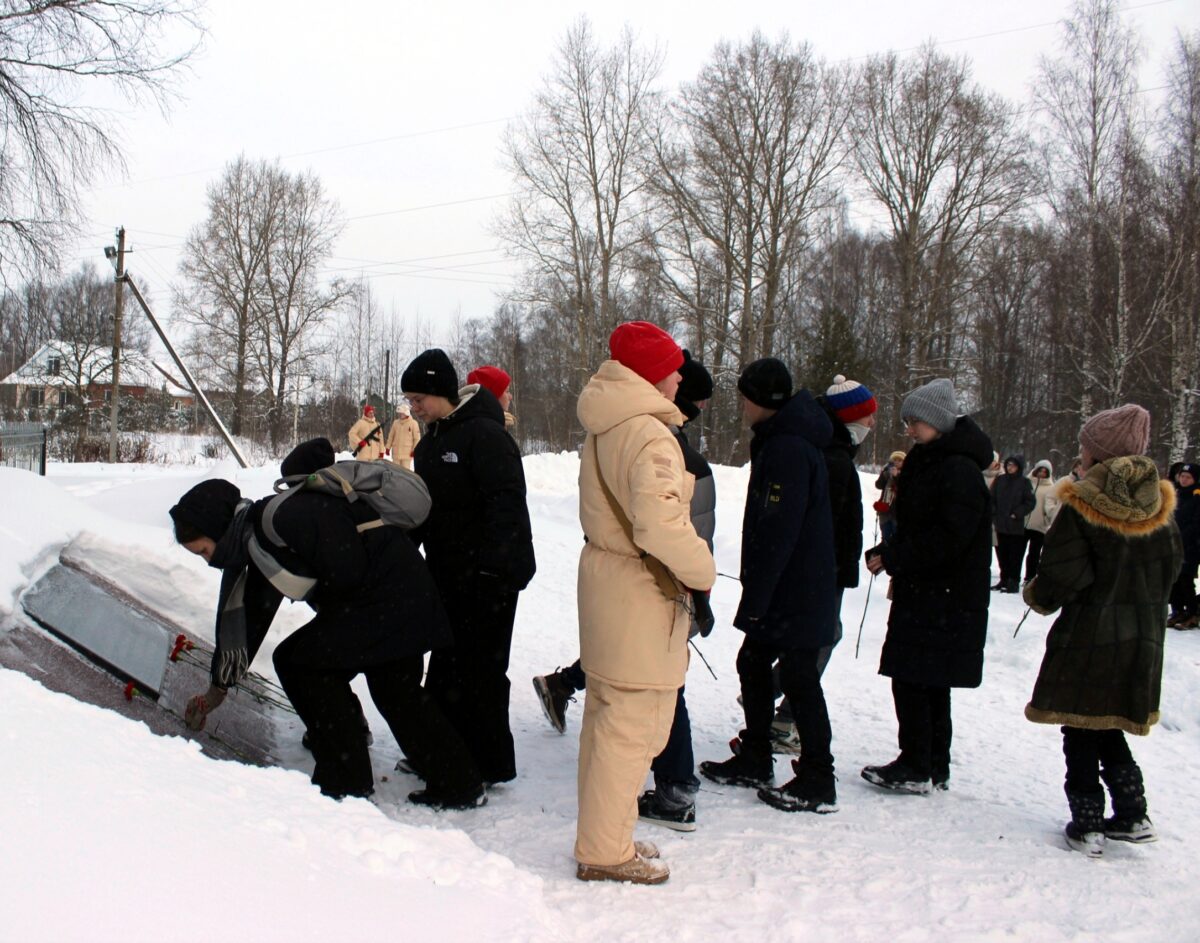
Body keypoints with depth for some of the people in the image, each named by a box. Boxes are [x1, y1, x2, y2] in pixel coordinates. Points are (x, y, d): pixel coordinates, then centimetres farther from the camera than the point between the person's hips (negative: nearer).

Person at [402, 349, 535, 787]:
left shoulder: (484, 434, -18)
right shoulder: (432, 438, 12)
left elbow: (506, 504, -25)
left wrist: (492, 568, -29)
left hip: (489, 575, -9)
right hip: (450, 573, 9)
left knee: (477, 668, -3)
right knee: (446, 664, 16)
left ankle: (487, 763, 8)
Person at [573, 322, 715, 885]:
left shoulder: (602, 430, 11)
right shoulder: (649, 434, -20)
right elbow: (660, 523, -31)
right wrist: (701, 572, -16)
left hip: (604, 570, 10)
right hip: (643, 591, -10)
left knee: (606, 717, 18)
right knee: (633, 726, 0)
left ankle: (603, 836, 31)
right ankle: (605, 853, 9)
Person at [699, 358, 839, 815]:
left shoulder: (789, 450, -21)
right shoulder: (778, 442, 12)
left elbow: (778, 533, -24)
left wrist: (755, 597, -20)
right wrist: (755, 593, 19)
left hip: (797, 594, -10)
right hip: (784, 592, 10)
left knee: (799, 678, -2)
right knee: (753, 664, 17)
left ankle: (818, 783, 9)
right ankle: (754, 760, 29)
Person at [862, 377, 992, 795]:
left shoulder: (959, 470, -16)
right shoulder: (927, 463, 15)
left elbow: (949, 538, -22)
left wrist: (893, 557, -17)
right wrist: (887, 553, 3)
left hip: (946, 599, -10)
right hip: (924, 592, 10)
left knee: (912, 679, -6)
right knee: (929, 683, 14)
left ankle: (917, 768, 3)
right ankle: (935, 767, 23)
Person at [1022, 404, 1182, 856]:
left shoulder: (1081, 506, -16)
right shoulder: (1159, 506, 1)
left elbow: (1061, 578, -18)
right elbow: (1170, 569, 10)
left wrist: (1037, 596, 2)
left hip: (1088, 637, -6)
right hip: (1142, 639, 6)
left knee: (1081, 734, 6)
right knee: (1109, 729, 20)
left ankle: (1087, 824, 10)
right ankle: (1132, 816, 20)